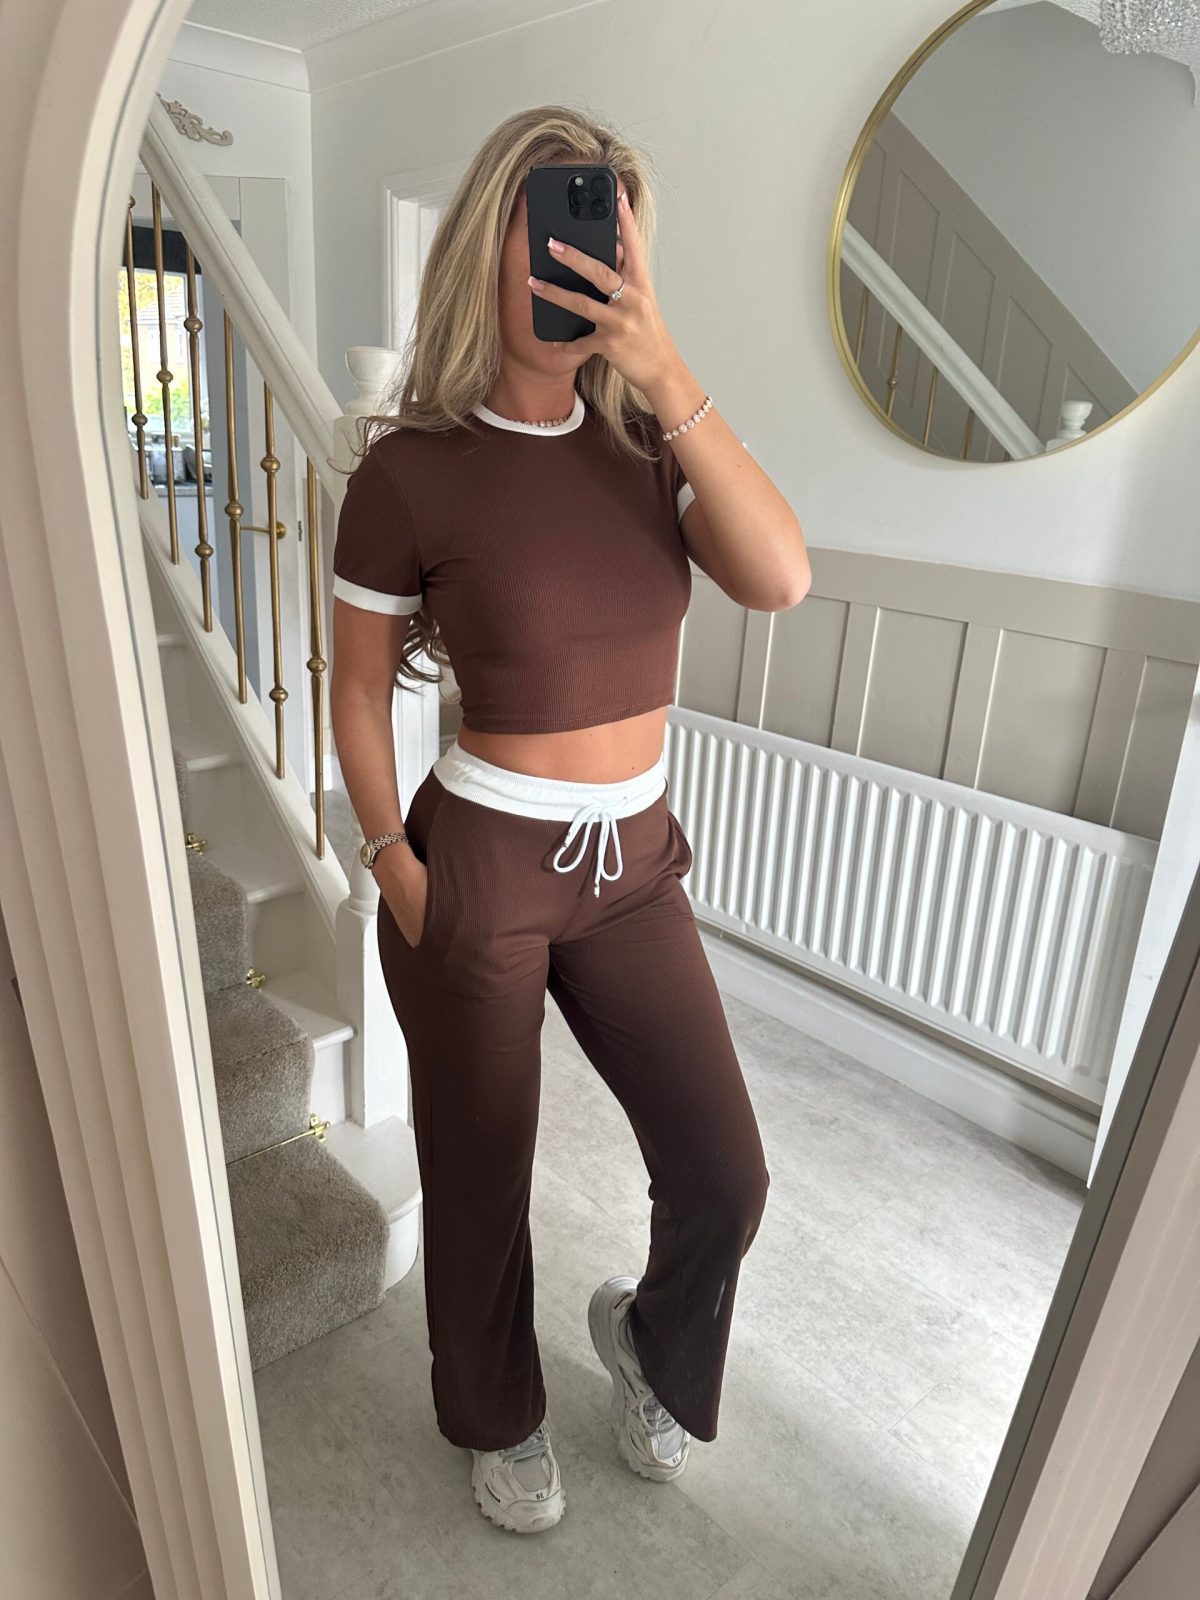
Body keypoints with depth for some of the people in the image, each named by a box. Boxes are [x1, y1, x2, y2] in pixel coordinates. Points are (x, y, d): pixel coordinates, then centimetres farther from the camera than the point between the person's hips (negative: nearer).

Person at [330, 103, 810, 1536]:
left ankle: (648, 1336, 44)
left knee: (725, 1174, 7)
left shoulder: (645, 439, 1)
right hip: (479, 868, -3)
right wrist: (396, 870, -8)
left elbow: (780, 578, -15)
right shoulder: (411, 465, -9)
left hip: (634, 866, 4)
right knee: (480, 1184, 15)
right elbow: (358, 689, -2)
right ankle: (498, 1422, 47)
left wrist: (666, 370, -21)